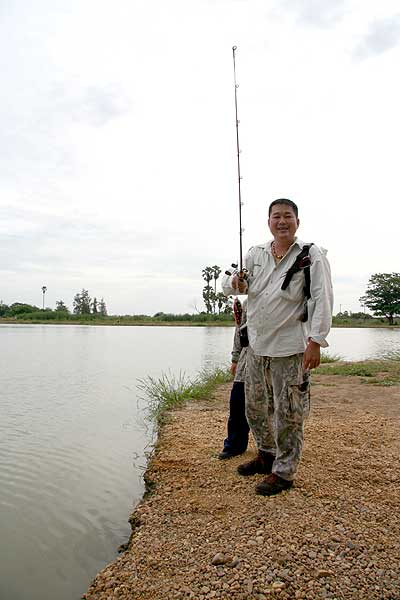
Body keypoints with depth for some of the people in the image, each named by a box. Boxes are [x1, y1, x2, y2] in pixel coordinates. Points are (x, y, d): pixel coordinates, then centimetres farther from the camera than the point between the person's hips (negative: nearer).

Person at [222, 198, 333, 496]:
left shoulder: (312, 256, -7)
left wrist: (316, 341, -21)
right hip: (256, 346, 6)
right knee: (255, 407, 18)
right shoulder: (256, 254, 8)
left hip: (290, 348, -6)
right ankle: (266, 455, 40)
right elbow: (229, 284, 12)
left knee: (288, 413, 3)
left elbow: (323, 299, -13)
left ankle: (283, 472, 21)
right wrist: (236, 282, -13)